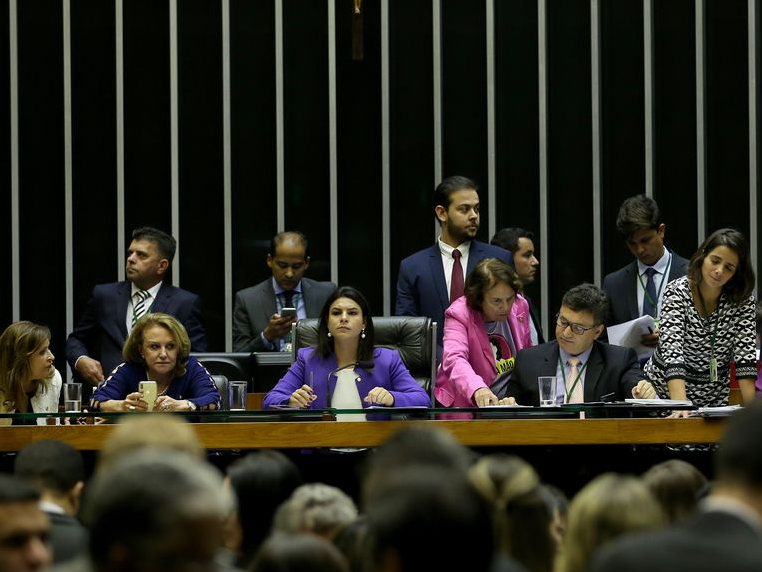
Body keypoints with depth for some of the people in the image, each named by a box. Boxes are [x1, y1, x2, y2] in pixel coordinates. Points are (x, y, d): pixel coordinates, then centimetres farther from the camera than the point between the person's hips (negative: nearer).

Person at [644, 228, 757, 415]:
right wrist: (680, 406, -39)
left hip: (714, 397, 2)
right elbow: (672, 350, -25)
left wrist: (751, 406, -19)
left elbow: (745, 355, -5)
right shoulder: (677, 292, -14)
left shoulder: (742, 299, -4)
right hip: (666, 391, -2)